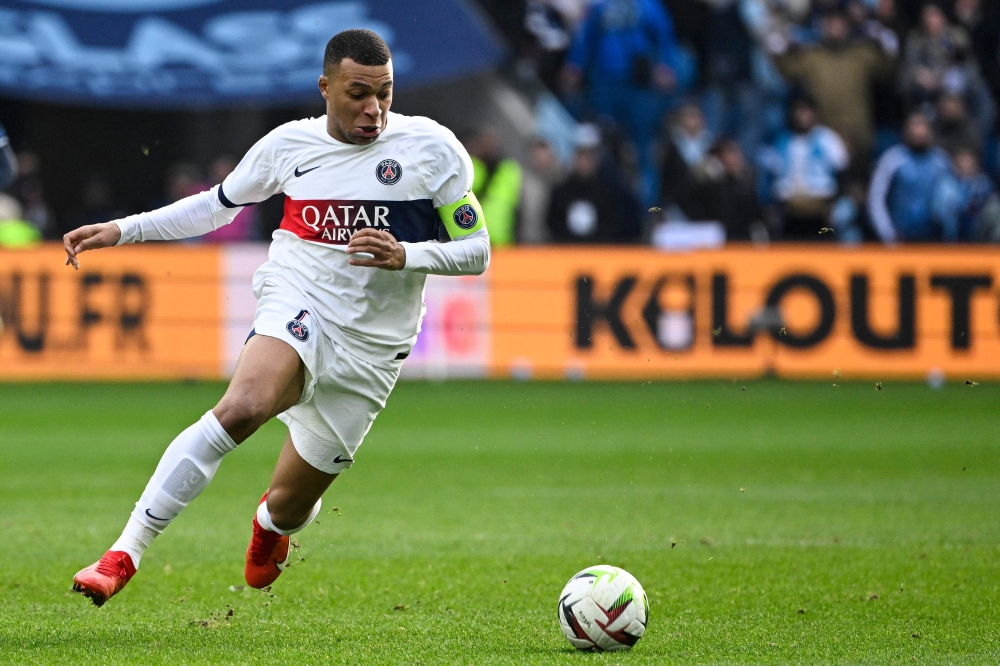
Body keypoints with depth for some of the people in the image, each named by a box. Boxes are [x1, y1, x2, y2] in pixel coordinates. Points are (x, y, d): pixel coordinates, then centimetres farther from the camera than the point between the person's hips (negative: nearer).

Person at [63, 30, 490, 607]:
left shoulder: (432, 148, -2)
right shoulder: (289, 144, 4)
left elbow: (477, 251, 1)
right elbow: (218, 204, 21)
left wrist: (405, 255, -17)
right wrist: (121, 230, 14)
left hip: (370, 347, 1)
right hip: (298, 302, -1)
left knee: (291, 502, 8)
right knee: (244, 406, -35)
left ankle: (271, 527, 52)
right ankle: (124, 555, -37)